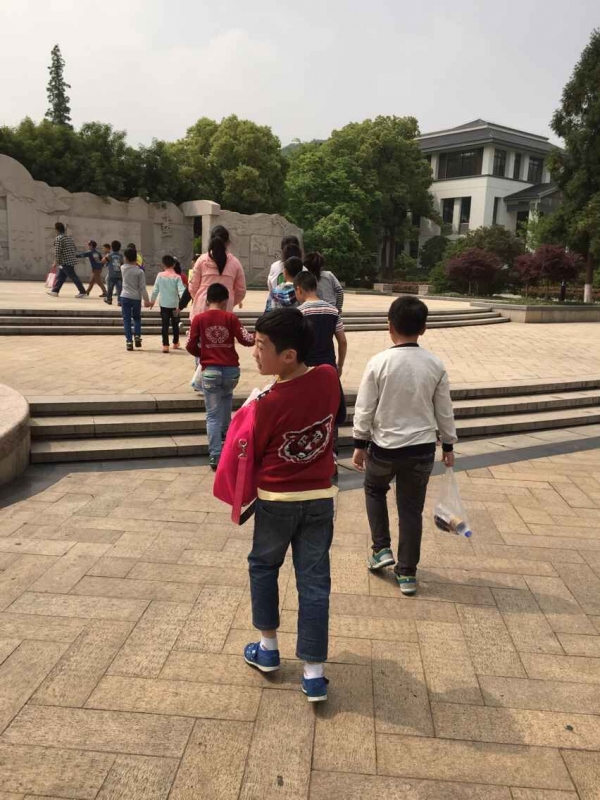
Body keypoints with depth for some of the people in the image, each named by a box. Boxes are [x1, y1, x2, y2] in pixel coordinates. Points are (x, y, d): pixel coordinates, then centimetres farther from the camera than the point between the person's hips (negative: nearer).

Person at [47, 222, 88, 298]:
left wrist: (55, 263, -10)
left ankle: (83, 293, -6)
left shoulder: (58, 238, -11)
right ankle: (55, 291, 19)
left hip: (65, 262, -9)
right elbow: (75, 249, 17)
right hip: (72, 260, 9)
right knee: (60, 276, 14)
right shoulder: (69, 237, 14)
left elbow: (57, 252, -16)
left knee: (73, 277, -7)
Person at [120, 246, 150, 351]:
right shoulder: (140, 271, -9)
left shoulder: (123, 268, -2)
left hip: (125, 297, 1)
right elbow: (142, 288, -9)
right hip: (136, 298, -1)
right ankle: (137, 335, 2)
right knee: (137, 318, 19)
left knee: (127, 319, 3)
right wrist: (146, 300, -4)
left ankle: (129, 341, -3)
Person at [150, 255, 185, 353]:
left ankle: (165, 345, -8)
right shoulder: (177, 277, -6)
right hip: (174, 305, 0)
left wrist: (152, 300, 16)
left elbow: (155, 289, 2)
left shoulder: (160, 275, -2)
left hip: (164, 304, 0)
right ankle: (175, 343, 28)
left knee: (165, 325, 1)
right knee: (175, 324, 16)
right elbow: (181, 291, -16)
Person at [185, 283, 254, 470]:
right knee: (226, 396, 34)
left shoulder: (199, 318, 0)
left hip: (210, 371, -1)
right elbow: (246, 340, -1)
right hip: (231, 370, 1)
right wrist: (256, 337, 21)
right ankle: (225, 433, 37)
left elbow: (191, 346, 2)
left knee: (213, 415, 3)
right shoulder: (231, 317, 0)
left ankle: (215, 456, -3)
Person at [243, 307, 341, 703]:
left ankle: (268, 648, 33)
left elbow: (253, 454, -7)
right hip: (320, 498, 4)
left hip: (276, 500, -3)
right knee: (314, 581, 9)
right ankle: (314, 673, 16)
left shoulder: (268, 403, -21)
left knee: (263, 566, 22)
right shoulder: (330, 377, -9)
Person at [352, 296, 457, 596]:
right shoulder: (436, 365, -5)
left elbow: (364, 409, -8)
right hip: (421, 448, 2)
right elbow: (444, 411, 3)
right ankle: (407, 572, 21)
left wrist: (360, 444, 4)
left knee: (374, 490, 27)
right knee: (411, 509, 13)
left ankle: (381, 549, 22)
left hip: (384, 446, -2)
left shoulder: (379, 363, -13)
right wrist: (448, 446, 16)